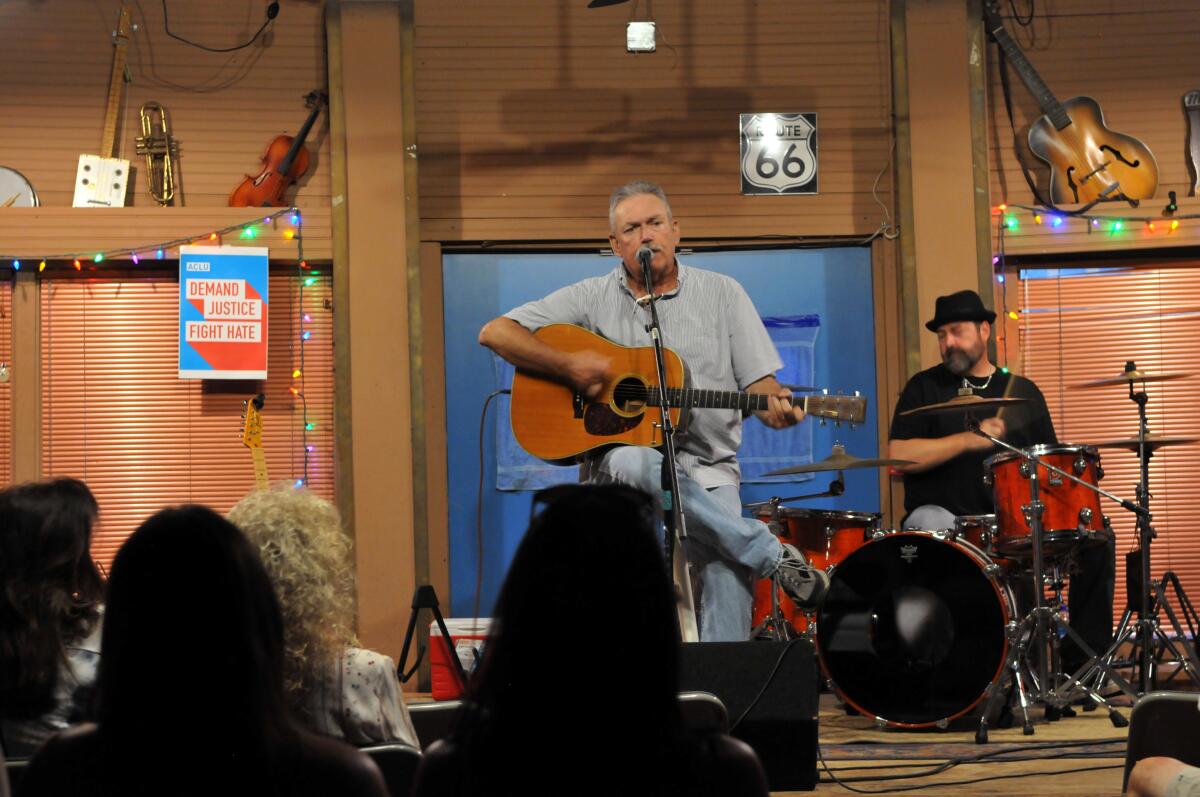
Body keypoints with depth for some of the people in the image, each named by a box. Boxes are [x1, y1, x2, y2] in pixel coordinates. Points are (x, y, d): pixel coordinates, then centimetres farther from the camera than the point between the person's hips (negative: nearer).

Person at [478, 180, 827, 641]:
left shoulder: (721, 294, 11)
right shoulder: (593, 298, 9)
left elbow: (758, 381, 7)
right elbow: (495, 333, 4)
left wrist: (776, 405, -17)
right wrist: (568, 366, -11)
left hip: (704, 468, 0)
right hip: (619, 456, 0)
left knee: (726, 569, -29)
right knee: (635, 463, -38)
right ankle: (775, 558, -28)